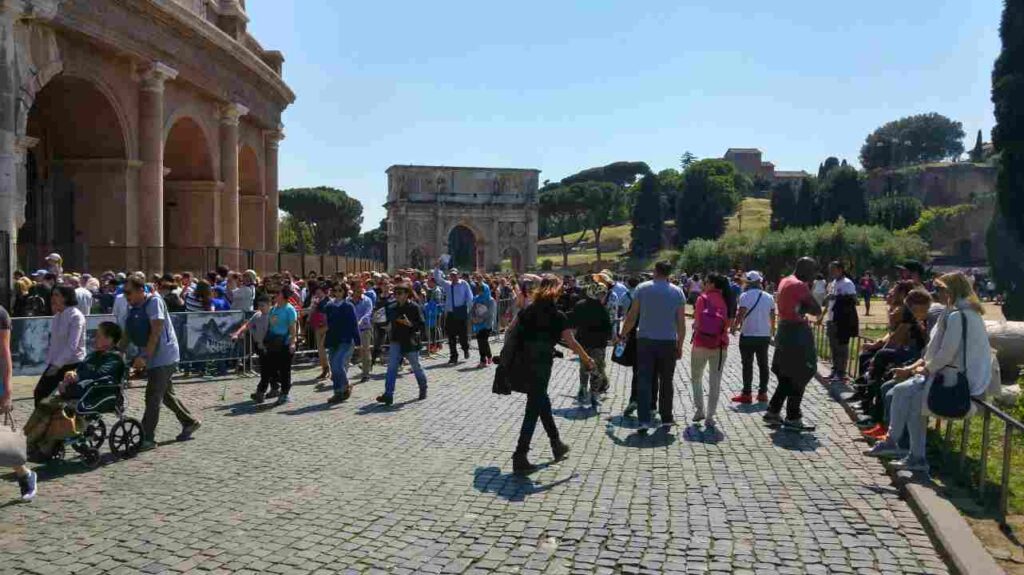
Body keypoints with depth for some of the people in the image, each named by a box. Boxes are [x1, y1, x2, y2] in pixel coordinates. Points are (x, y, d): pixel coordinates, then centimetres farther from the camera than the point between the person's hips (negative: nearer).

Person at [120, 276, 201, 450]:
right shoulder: (132, 308, 10)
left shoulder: (154, 301, -14)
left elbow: (156, 331, -21)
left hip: (163, 356, -9)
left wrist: (144, 357, -24)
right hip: (151, 358, 9)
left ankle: (148, 438, -3)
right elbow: (126, 334, 13)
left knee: (153, 396, -8)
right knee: (166, 394, 16)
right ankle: (189, 422, 29)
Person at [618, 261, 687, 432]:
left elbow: (631, 317, -1)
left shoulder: (642, 288, -1)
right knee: (666, 381, 13)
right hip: (668, 342, 1)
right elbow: (681, 323, 2)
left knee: (644, 381, 0)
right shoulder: (677, 292, 1)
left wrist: (622, 335, 11)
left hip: (645, 341, -1)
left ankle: (645, 420, -8)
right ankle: (666, 418, 22)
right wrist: (680, 345, 10)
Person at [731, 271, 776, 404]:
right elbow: (772, 317, 11)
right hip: (764, 336, 4)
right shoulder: (769, 297, 5)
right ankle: (763, 393, 16)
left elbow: (741, 314, -20)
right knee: (763, 365, 12)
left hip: (748, 335, -4)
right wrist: (772, 330, 25)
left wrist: (734, 327, -8)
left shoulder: (745, 296, -11)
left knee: (747, 365, 2)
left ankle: (747, 394, 3)